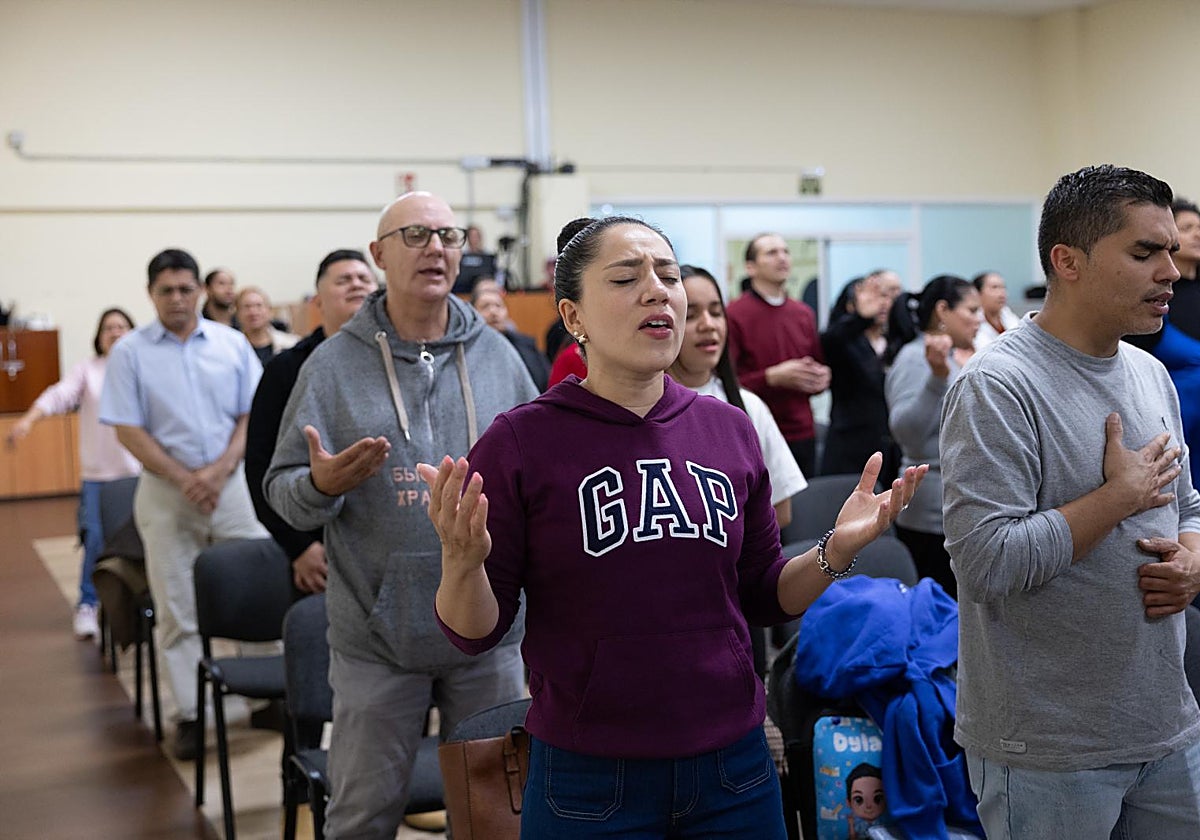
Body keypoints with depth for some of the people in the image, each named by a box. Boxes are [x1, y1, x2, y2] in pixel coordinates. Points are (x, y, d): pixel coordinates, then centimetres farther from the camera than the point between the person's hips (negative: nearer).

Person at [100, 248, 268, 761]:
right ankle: (189, 715, 12)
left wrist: (219, 470, -12)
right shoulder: (130, 352, 1)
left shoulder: (232, 344, 5)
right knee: (177, 610, 4)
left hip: (232, 484, 1)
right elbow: (128, 430, -4)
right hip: (166, 491, -1)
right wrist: (184, 479, -13)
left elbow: (253, 416, 3)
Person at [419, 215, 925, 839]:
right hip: (588, 779, -3)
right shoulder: (521, 442, -10)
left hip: (733, 767, 4)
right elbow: (475, 633, -7)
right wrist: (461, 559, -27)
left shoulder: (729, 430, 1)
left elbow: (762, 597, 9)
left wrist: (836, 551, -8)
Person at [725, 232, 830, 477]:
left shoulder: (804, 314, 15)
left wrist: (820, 378, 4)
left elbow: (819, 365, 27)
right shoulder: (734, 315, -4)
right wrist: (772, 377, -18)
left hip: (802, 436, 5)